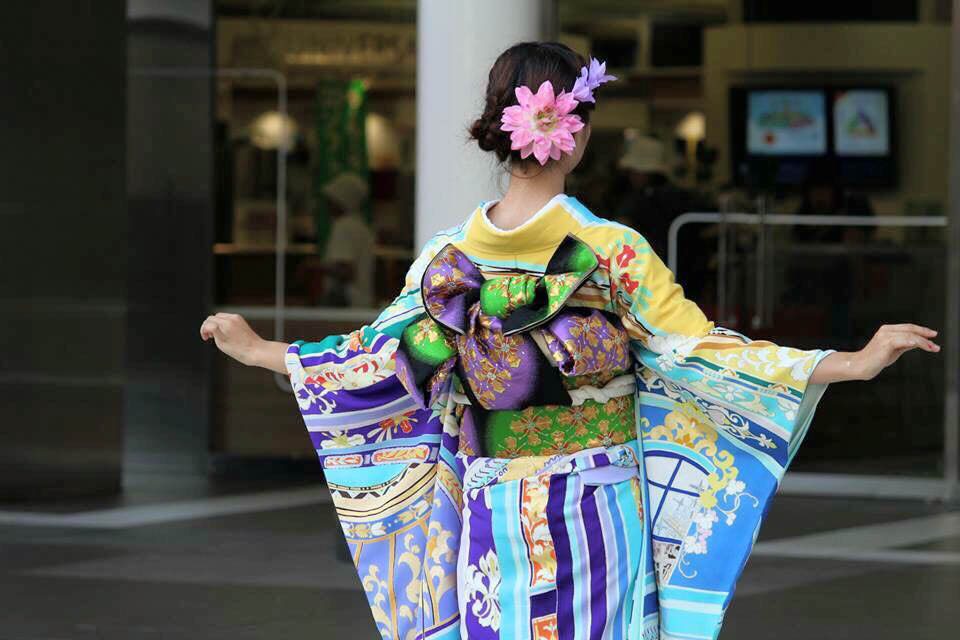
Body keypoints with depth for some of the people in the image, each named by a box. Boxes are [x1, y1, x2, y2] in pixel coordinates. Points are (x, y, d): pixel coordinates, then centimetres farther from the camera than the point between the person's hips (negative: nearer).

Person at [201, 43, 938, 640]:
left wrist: (257, 351, 24)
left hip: (493, 515, 3)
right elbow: (700, 352, -11)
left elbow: (380, 358, 8)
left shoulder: (450, 257, -1)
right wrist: (856, 363, -10)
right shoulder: (612, 252, -10)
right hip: (594, 512, -3)